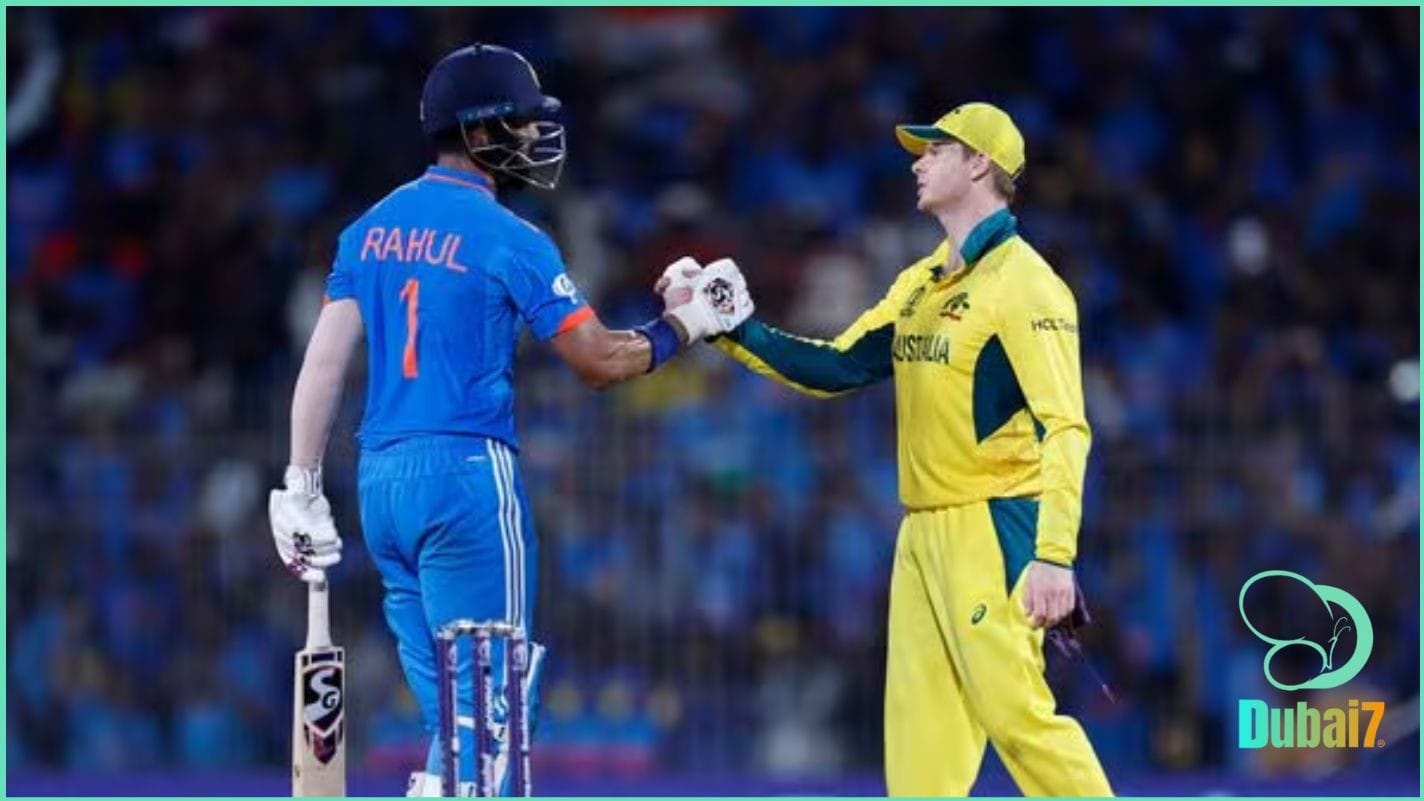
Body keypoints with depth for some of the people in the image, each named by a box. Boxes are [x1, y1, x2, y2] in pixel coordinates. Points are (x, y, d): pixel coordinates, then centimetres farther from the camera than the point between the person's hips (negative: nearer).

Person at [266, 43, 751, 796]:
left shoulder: (373, 227, 11)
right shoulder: (506, 238, -8)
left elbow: (324, 361, 9)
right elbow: (600, 361, -5)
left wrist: (301, 487, 13)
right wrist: (688, 323, 10)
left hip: (380, 479, 7)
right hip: (466, 477, -7)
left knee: (449, 706, 12)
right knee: (486, 698, -4)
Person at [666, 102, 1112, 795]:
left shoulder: (1022, 282, -11)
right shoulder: (919, 284, 17)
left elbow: (1064, 427, -18)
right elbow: (834, 369, 17)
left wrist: (1055, 556, -28)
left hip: (995, 530, -9)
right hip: (923, 533, 9)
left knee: (1014, 709, -15)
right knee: (919, 732, 6)